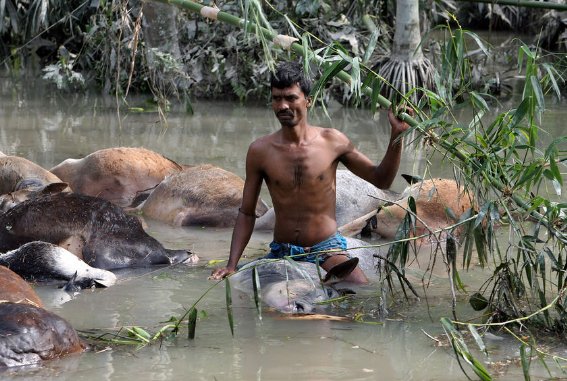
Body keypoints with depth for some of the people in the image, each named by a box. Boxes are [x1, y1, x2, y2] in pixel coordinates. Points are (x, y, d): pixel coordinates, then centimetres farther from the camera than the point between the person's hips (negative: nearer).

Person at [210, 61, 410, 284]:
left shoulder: (332, 142, -2)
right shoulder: (260, 150, -2)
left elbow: (381, 179, 8)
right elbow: (246, 214, 4)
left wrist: (396, 135, -6)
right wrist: (231, 265, -7)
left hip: (327, 249, -2)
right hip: (281, 253, 2)